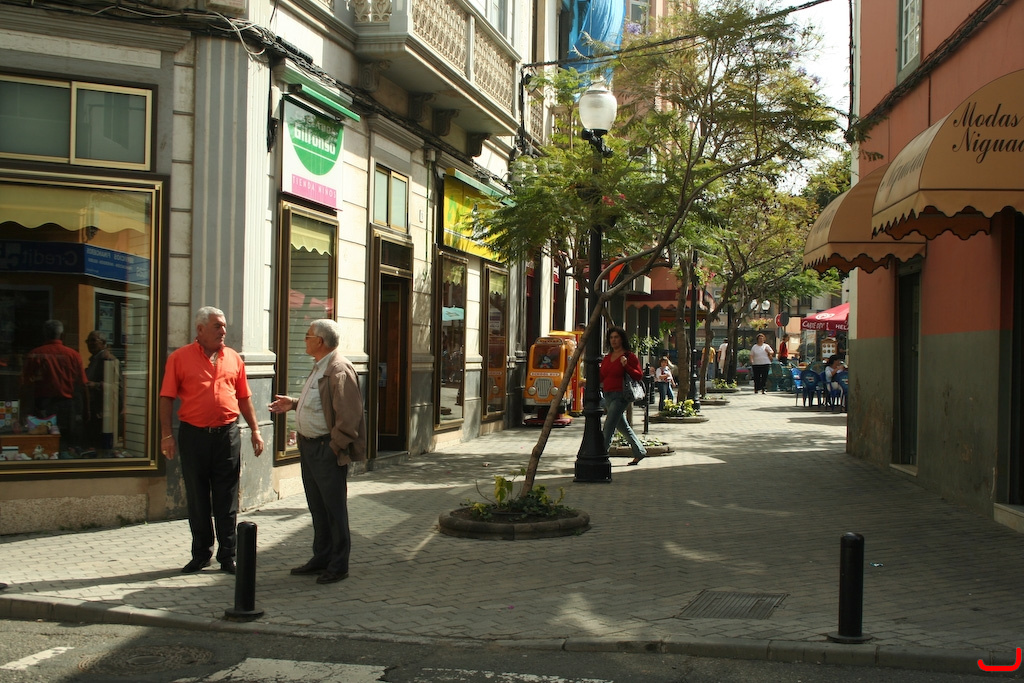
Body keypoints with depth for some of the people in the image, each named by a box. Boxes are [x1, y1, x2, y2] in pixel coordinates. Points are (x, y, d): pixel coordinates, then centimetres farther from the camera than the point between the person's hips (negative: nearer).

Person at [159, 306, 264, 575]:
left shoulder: (233, 358, 8)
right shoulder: (180, 358, -1)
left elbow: (244, 398, 12)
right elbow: (167, 398, -2)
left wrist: (255, 431, 8)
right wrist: (166, 435, -9)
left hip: (227, 434, 2)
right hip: (193, 435, -2)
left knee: (226, 500, 5)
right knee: (197, 499, 9)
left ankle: (227, 555, 14)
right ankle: (201, 553, 21)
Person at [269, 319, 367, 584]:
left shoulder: (339, 370, -19)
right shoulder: (319, 367, 14)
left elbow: (349, 415, -23)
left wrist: (334, 446, -21)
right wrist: (292, 403, 18)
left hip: (327, 450, -10)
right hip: (309, 447, 10)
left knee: (334, 508, 0)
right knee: (317, 507, 17)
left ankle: (339, 565, 10)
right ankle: (321, 558, 29)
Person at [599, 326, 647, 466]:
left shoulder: (629, 356, -4)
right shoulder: (606, 358, 16)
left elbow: (639, 376, -8)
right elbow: (601, 377, 18)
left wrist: (626, 366, -22)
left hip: (620, 396, -8)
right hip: (608, 396, 8)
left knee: (608, 427, -14)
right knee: (623, 427, 16)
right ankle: (639, 452, 29)